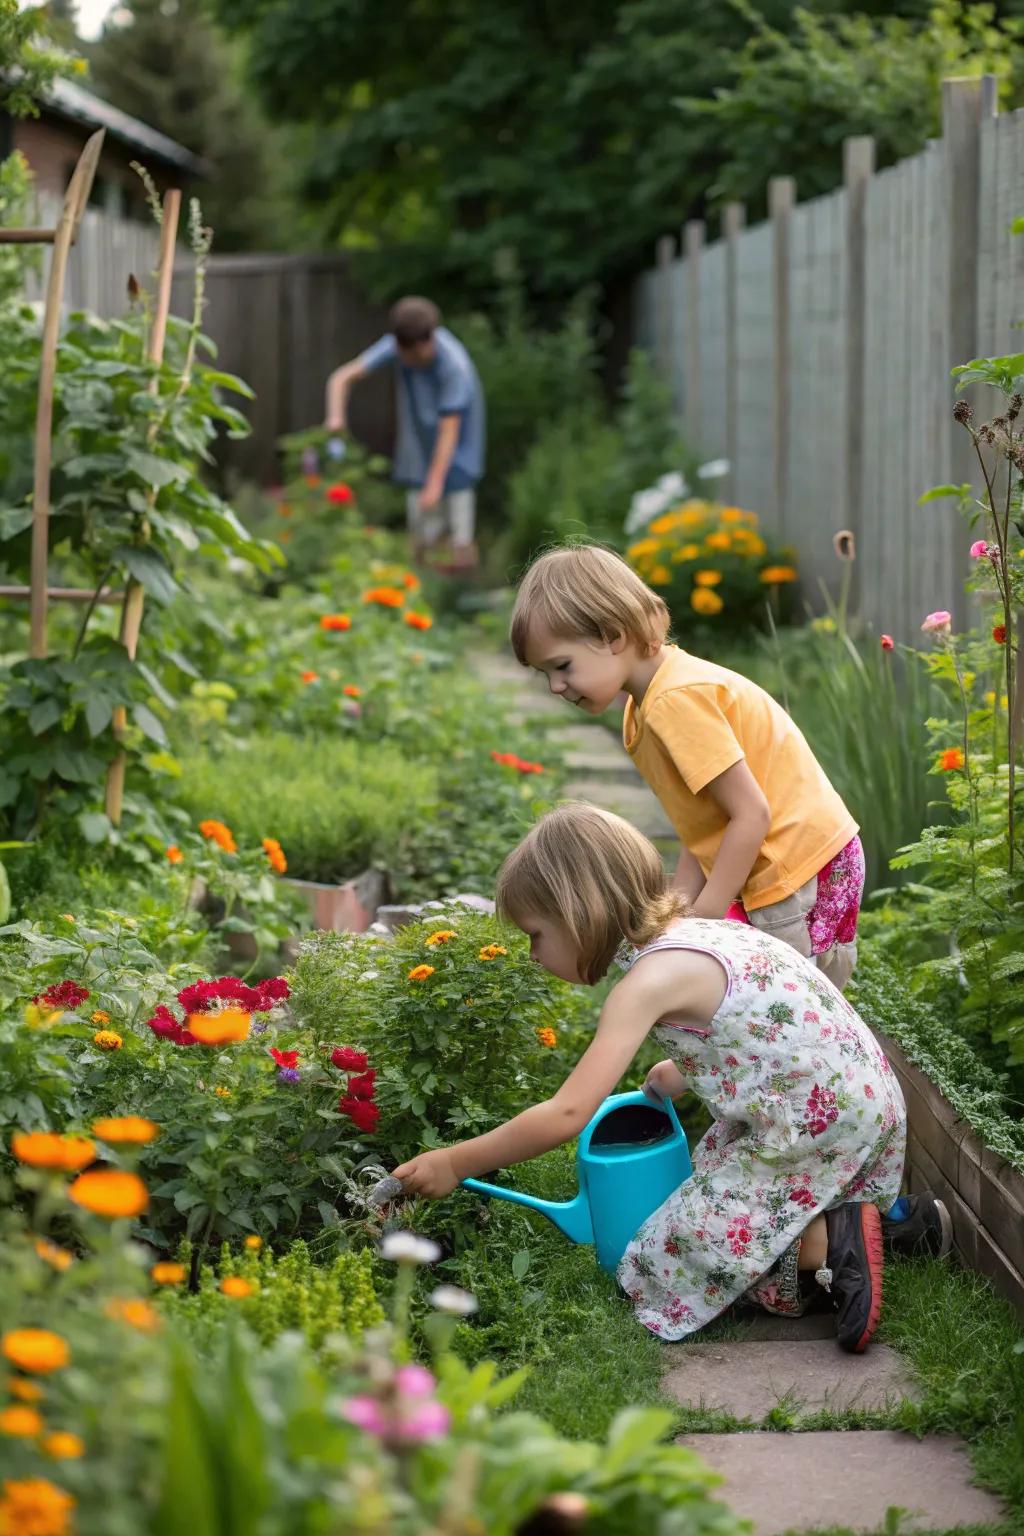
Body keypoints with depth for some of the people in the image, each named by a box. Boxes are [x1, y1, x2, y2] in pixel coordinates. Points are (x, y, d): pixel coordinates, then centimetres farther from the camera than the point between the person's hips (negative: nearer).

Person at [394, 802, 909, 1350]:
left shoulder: (650, 980, -16)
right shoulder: (699, 931, 10)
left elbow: (566, 1115, -21)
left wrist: (453, 1163, -12)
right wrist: (679, 1075, 15)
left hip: (819, 1132, -9)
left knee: (670, 1261, -3)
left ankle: (834, 1242, -10)